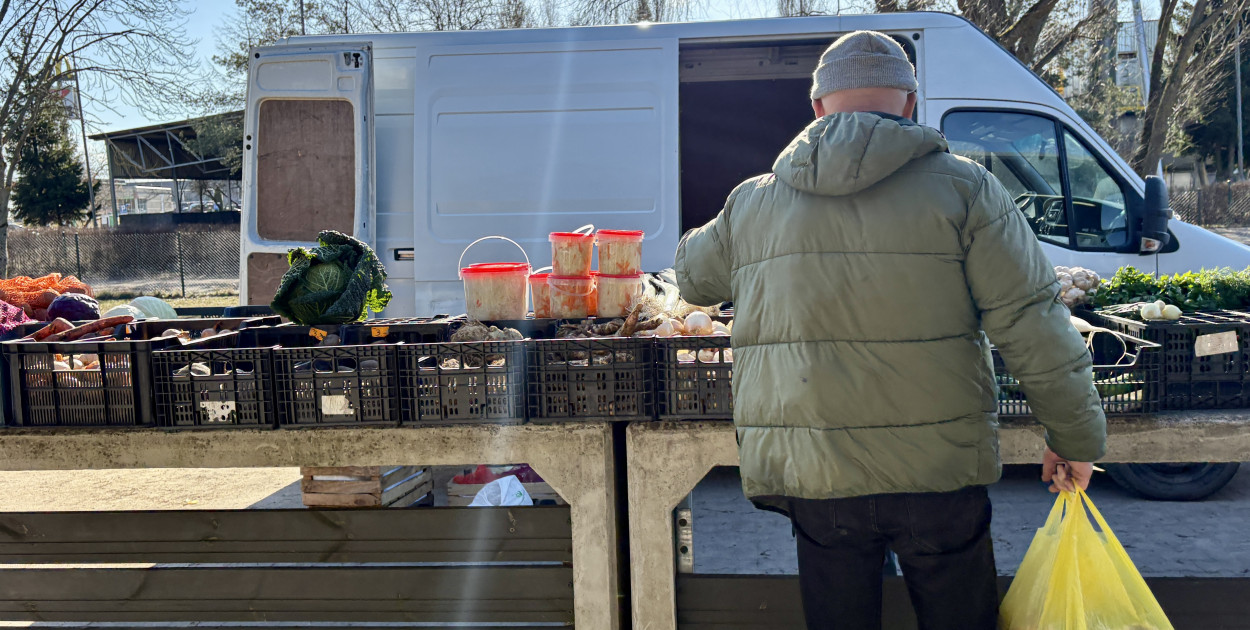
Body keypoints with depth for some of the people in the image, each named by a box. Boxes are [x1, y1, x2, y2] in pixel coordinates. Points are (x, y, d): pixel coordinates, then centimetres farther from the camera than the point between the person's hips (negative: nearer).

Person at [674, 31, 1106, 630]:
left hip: (810, 475, 2)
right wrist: (1076, 438, 5)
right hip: (936, 470, -1)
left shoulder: (752, 202, 4)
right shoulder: (960, 187, -3)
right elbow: (1033, 325, -5)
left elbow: (691, 276, 22)